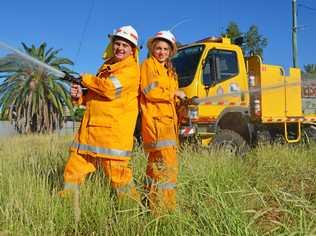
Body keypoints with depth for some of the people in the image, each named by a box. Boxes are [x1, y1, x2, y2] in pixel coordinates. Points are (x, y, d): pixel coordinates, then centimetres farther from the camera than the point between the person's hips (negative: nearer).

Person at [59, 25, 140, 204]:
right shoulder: (106, 67, 23)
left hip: (113, 130, -7)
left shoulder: (131, 69, -3)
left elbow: (110, 89, -19)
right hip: (90, 128, 8)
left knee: (117, 173, -3)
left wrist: (86, 79, -3)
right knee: (74, 168, 8)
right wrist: (80, 96, 6)